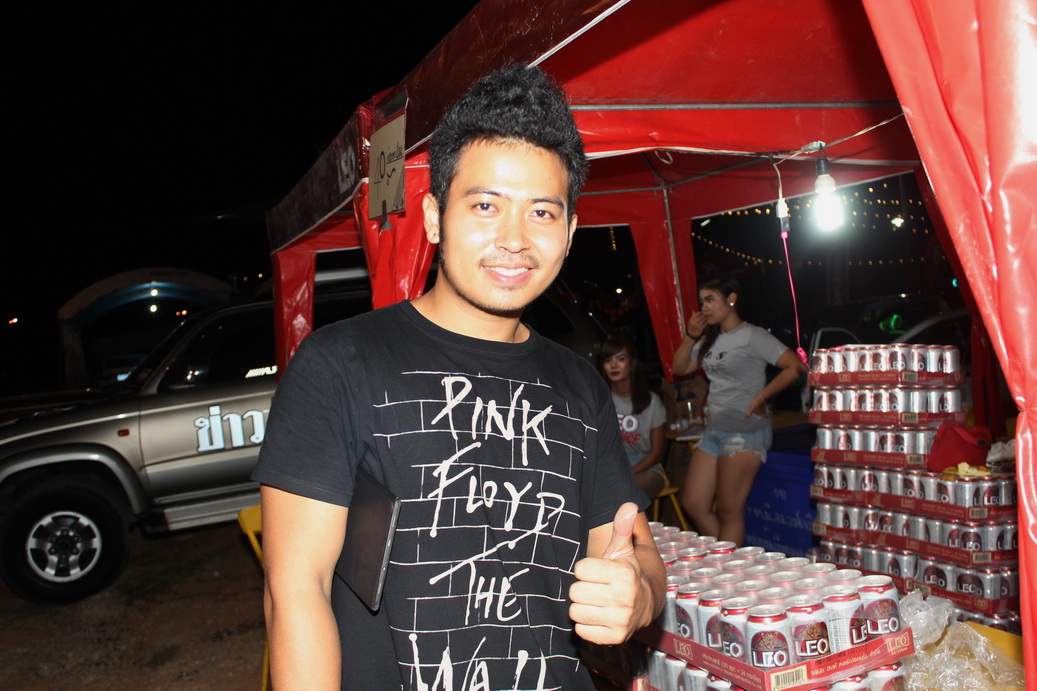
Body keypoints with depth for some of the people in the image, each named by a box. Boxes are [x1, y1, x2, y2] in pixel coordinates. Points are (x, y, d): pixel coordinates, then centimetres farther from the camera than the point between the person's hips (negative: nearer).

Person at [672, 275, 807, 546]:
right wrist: (690, 335, 3)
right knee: (693, 505, 6)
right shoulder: (710, 339, 15)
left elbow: (795, 366, -15)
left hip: (745, 431, -8)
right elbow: (680, 368, 16)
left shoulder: (751, 336, -9)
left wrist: (761, 397, -15)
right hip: (713, 430, 8)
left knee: (729, 512, -3)